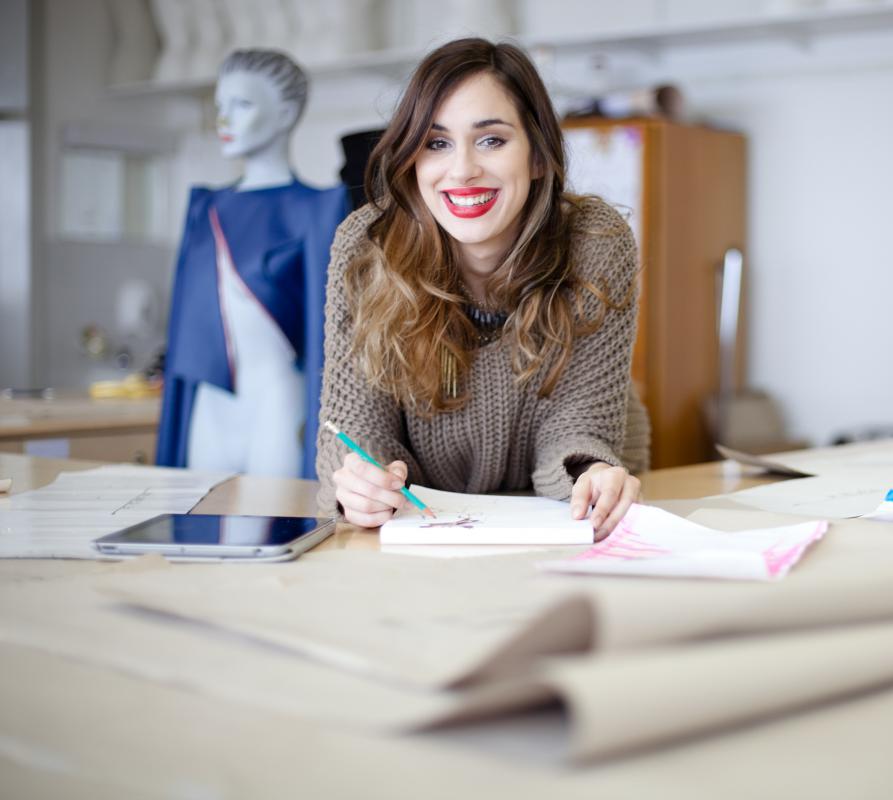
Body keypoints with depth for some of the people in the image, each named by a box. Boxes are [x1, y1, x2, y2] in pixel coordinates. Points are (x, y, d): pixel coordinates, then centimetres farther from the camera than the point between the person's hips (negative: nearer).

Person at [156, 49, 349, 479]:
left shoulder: (312, 209, -5)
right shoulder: (206, 208, 14)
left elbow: (323, 336, -8)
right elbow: (189, 328, 17)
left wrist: (317, 447, -12)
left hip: (278, 412, -6)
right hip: (209, 413, 6)